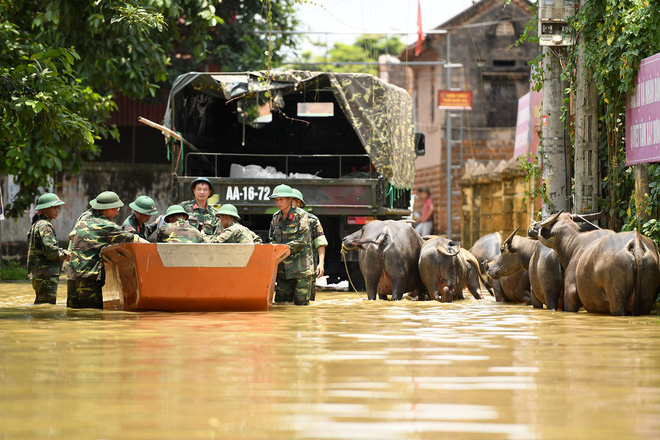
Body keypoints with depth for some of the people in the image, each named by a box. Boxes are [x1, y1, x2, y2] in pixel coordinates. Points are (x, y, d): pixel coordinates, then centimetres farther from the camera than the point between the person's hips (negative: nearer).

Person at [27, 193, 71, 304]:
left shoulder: (36, 225, 18)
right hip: (46, 274, -10)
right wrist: (65, 254, -5)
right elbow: (51, 251, -22)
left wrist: (61, 251, 10)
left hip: (38, 274, 10)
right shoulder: (45, 226, -13)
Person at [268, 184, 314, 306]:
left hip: (300, 267, -5)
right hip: (283, 268, 5)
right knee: (281, 302, 1)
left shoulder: (301, 215, -7)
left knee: (300, 302, -6)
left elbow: (302, 241, -14)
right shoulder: (276, 217, 10)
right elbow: (272, 240, 15)